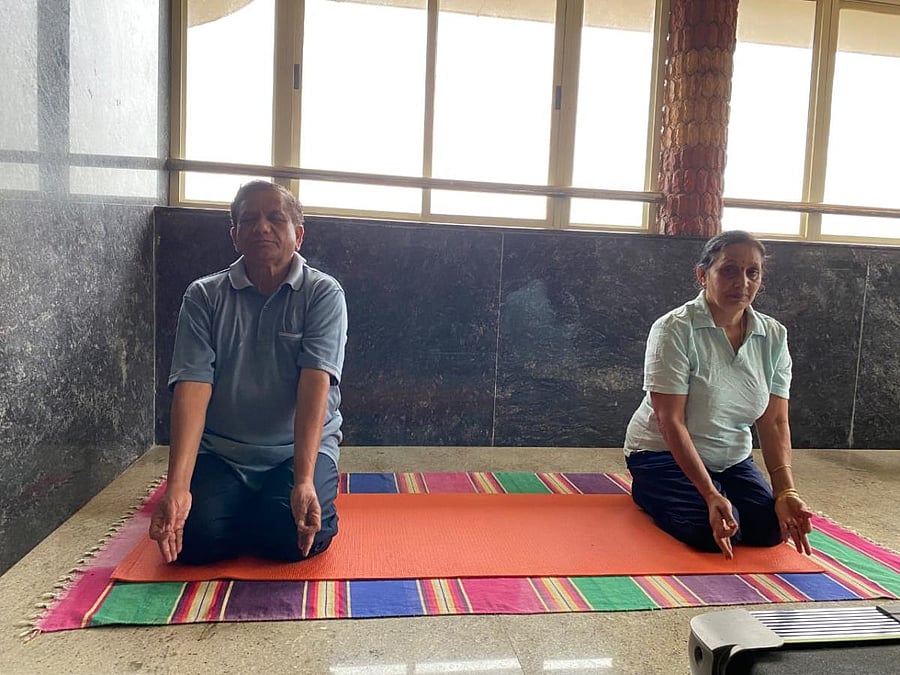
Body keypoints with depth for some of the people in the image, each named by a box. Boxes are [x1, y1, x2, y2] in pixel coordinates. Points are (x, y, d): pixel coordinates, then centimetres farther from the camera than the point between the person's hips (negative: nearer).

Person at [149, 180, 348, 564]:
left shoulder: (323, 294, -7)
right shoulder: (203, 297, -2)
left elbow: (315, 383, -19)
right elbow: (193, 387, -13)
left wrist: (304, 481, -30)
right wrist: (177, 486, -25)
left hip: (299, 448, -2)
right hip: (220, 451, 2)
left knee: (290, 537, -26)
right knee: (197, 539, -20)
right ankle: (246, 507, 15)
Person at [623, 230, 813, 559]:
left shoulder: (774, 335, -5)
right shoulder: (675, 329, -21)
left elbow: (775, 423, -6)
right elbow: (670, 421, -24)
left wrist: (785, 492, -21)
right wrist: (711, 495, -30)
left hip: (732, 459, 6)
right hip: (665, 455, -6)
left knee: (772, 529, -12)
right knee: (715, 532, -25)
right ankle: (648, 492, 6)